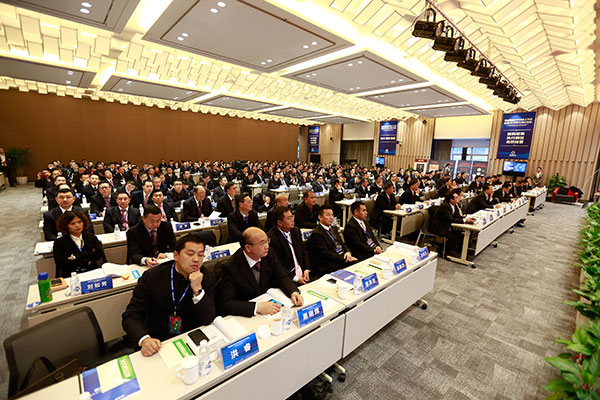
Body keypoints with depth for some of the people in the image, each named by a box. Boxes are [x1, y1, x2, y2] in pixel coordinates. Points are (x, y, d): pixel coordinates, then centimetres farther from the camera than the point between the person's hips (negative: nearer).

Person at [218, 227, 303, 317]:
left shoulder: (269, 255, -6)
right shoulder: (231, 267, -20)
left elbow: (282, 278, 2)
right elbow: (226, 303, -23)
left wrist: (293, 292, -18)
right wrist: (257, 307, -34)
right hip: (247, 316, -3)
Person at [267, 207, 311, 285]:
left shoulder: (296, 231, 10)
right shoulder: (271, 238, -15)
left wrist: (306, 270, 1)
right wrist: (295, 278, -16)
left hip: (302, 274, 7)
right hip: (288, 279, -6)